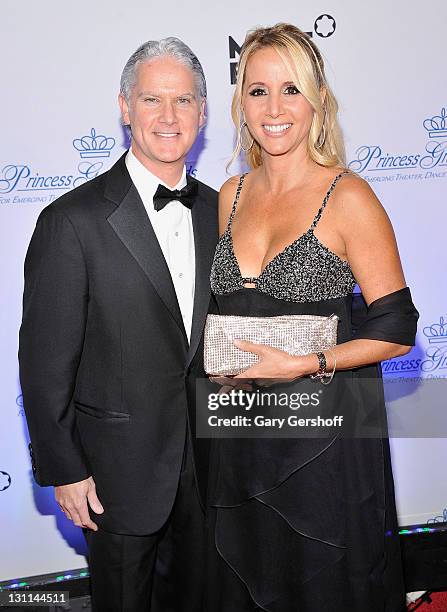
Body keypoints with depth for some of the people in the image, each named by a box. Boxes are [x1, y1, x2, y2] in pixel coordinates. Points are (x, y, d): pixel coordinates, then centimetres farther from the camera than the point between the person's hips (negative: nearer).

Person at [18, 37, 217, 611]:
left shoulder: (216, 210, 2)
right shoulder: (73, 221, -17)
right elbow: (44, 363, -14)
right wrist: (62, 471, -11)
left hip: (205, 457, 5)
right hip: (121, 467, -5)